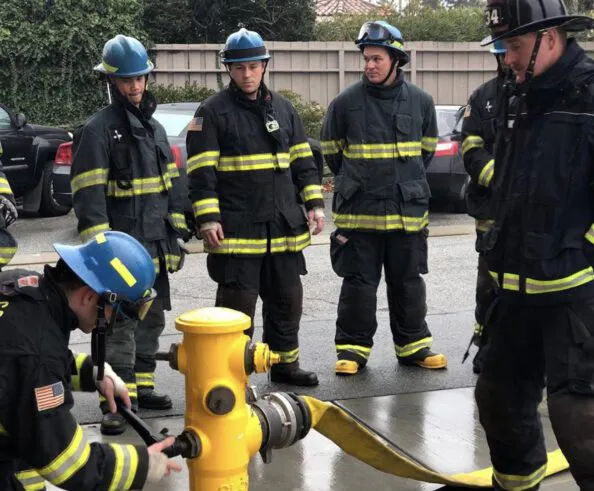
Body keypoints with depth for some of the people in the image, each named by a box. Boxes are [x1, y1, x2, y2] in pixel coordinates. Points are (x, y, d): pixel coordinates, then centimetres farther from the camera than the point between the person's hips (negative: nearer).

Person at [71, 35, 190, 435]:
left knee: (152, 321, 16)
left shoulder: (154, 127, 15)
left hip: (156, 247, 8)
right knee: (120, 327, -10)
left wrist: (176, 236, 15)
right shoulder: (98, 130, -9)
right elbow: (88, 195, -15)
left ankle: (142, 386, 29)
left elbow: (172, 183, 19)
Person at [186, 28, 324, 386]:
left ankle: (285, 362, 26)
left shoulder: (283, 107, 12)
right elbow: (201, 170, -8)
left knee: (287, 298, 13)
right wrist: (208, 218, -15)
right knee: (237, 302, -2)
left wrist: (314, 203, 9)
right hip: (236, 229, -5)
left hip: (284, 227, 6)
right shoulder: (213, 112, -4)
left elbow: (303, 158, 17)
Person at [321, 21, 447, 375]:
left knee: (408, 282, 11)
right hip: (359, 211, -2)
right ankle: (353, 349, 12)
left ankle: (413, 345, 23)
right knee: (358, 283, 3)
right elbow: (332, 149, 10)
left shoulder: (421, 101, 2)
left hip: (408, 210, 2)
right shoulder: (346, 102, -4)